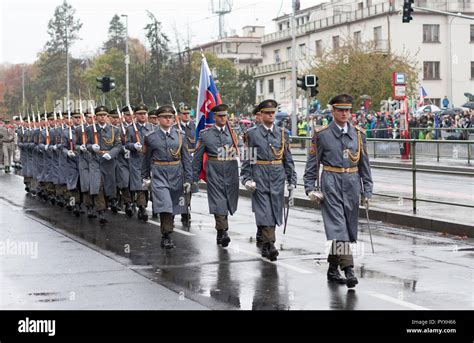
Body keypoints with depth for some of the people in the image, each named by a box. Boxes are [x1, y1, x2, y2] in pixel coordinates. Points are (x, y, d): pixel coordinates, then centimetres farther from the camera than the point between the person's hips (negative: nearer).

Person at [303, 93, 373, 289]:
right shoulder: (322, 134, -1)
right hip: (331, 183, -4)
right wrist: (310, 188, -5)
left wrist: (367, 190, 8)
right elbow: (312, 163, 2)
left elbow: (364, 164, 11)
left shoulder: (358, 134, 8)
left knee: (349, 228, 8)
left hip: (352, 184, 4)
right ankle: (348, 270, -19)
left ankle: (333, 268, 21)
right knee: (338, 226, -14)